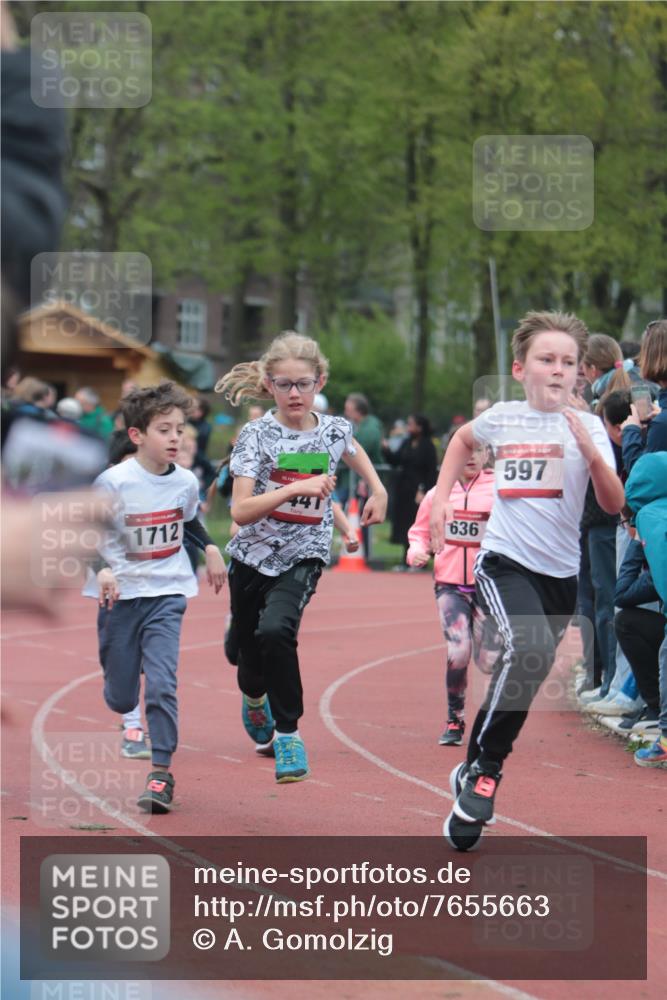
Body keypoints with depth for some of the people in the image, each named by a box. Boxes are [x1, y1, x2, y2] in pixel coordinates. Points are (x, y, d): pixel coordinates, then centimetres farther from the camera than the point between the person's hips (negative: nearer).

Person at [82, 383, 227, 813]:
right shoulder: (113, 482, -16)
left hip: (167, 592, 1)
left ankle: (161, 772, -11)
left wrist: (211, 548, 9)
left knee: (162, 682, -16)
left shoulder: (185, 481, -2)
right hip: (120, 594, -1)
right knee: (120, 696, 8)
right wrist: (101, 568, -27)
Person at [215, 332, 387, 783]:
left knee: (275, 632, -28)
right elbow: (241, 511, -21)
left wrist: (378, 491, 19)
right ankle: (255, 699, 52)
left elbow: (352, 450, 26)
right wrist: (297, 488, -30)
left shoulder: (334, 429, -3)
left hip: (304, 557, 0)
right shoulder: (257, 434, -12)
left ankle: (288, 731, -12)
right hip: (254, 556, 1)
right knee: (251, 653, 13)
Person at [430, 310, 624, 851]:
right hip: (504, 561, -3)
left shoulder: (586, 426, -1)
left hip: (560, 572, 3)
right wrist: (442, 496, 14)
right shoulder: (504, 418, 1)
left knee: (526, 676, 7)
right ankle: (483, 769, -18)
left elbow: (614, 505, -9)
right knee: (529, 649, -29)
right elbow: (463, 440, 24)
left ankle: (478, 772, 24)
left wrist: (590, 450, -22)